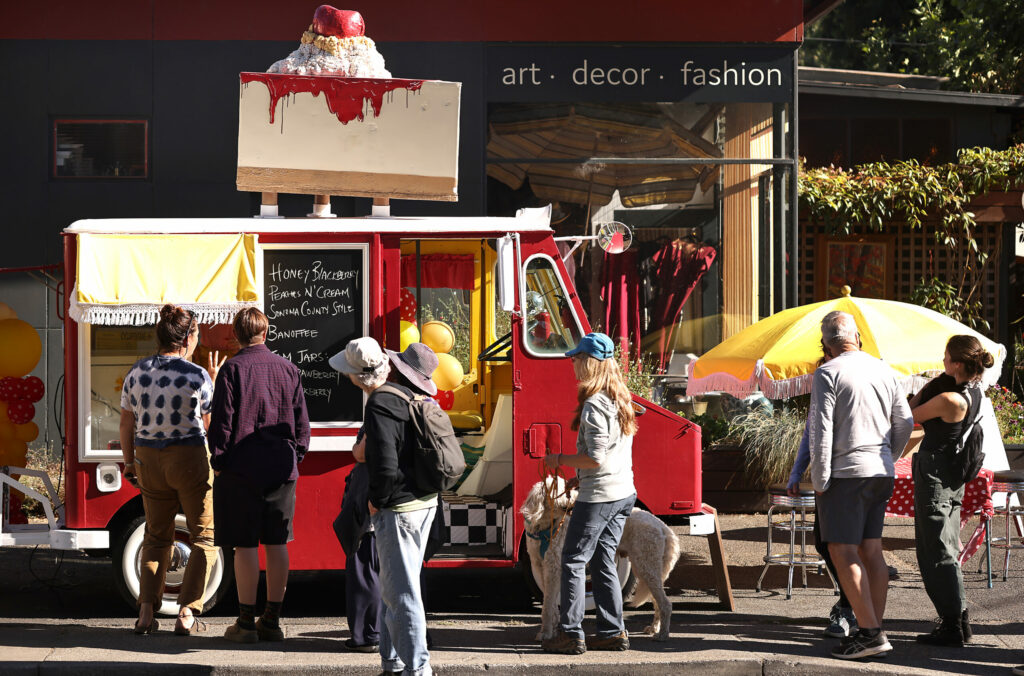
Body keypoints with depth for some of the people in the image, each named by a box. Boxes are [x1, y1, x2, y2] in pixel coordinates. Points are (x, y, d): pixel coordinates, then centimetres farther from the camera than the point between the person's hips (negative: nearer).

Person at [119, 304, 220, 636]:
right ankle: (187, 614, 0)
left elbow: (126, 425, 5)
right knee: (204, 537, 9)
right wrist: (214, 382, 8)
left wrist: (130, 464, 17)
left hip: (149, 459, 4)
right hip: (190, 458, -4)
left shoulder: (136, 373, 0)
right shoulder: (197, 376, -13)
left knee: (157, 536, 18)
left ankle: (146, 611, 7)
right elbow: (210, 424, -2)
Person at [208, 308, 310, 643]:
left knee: (245, 545, -1)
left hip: (242, 468, -4)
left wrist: (218, 461, 0)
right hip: (282, 470, 4)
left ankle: (246, 622, 1)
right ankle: (272, 621, 11)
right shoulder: (288, 370, 6)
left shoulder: (233, 369, -7)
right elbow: (301, 421, 9)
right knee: (277, 544, 8)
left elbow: (221, 420, -8)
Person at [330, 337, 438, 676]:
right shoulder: (411, 390, 7)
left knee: (401, 591, -2)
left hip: (399, 508, -10)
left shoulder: (380, 405, -21)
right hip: (425, 501, 10)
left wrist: (376, 502, -9)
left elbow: (385, 467, -26)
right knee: (393, 587, 19)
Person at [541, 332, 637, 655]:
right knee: (602, 562, 14)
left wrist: (560, 460, -9)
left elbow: (595, 458, -22)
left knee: (573, 561, 0)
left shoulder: (594, 405, -18)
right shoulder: (621, 399, 11)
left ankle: (570, 634, 0)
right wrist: (580, 477, 20)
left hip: (598, 495, -9)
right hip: (624, 492, 9)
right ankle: (613, 632, 14)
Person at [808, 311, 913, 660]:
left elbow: (821, 431, -14)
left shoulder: (828, 373, -9)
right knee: (871, 551, 10)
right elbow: (905, 423, 14)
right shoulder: (883, 370, 11)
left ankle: (869, 632, -14)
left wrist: (820, 481, -9)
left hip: (846, 473, -7)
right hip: (882, 474, 7)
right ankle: (875, 630, 9)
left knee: (844, 553, -7)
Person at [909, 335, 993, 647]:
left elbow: (910, 415, -10)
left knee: (936, 551, -2)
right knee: (947, 549, 17)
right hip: (955, 478, 9)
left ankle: (952, 626, -1)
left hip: (935, 474, -9)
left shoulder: (949, 399, -25)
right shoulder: (975, 392, 3)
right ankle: (959, 620, 22)